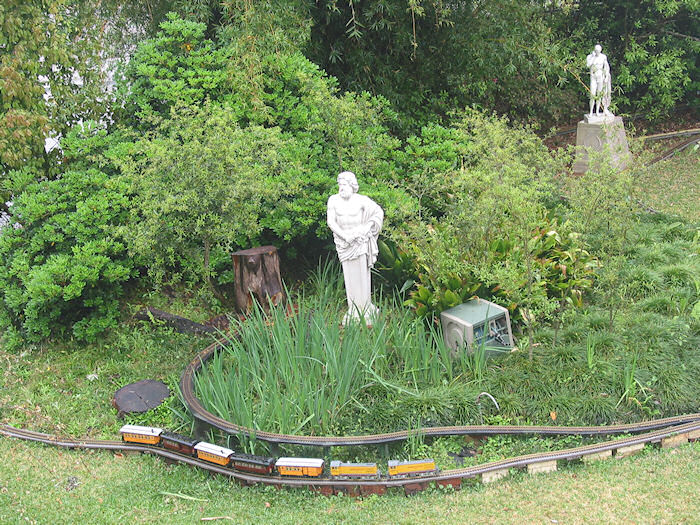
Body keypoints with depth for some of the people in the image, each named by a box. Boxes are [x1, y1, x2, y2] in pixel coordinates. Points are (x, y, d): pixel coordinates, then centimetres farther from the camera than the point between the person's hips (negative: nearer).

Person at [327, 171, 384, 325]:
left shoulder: (361, 200, -9)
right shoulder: (333, 200, -4)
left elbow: (378, 212, 1)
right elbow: (330, 221, -6)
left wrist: (367, 227, -10)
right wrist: (345, 236, -15)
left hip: (360, 240, -2)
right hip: (343, 243, 2)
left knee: (362, 274, 0)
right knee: (348, 276, 7)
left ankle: (365, 310, 9)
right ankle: (353, 312, 15)